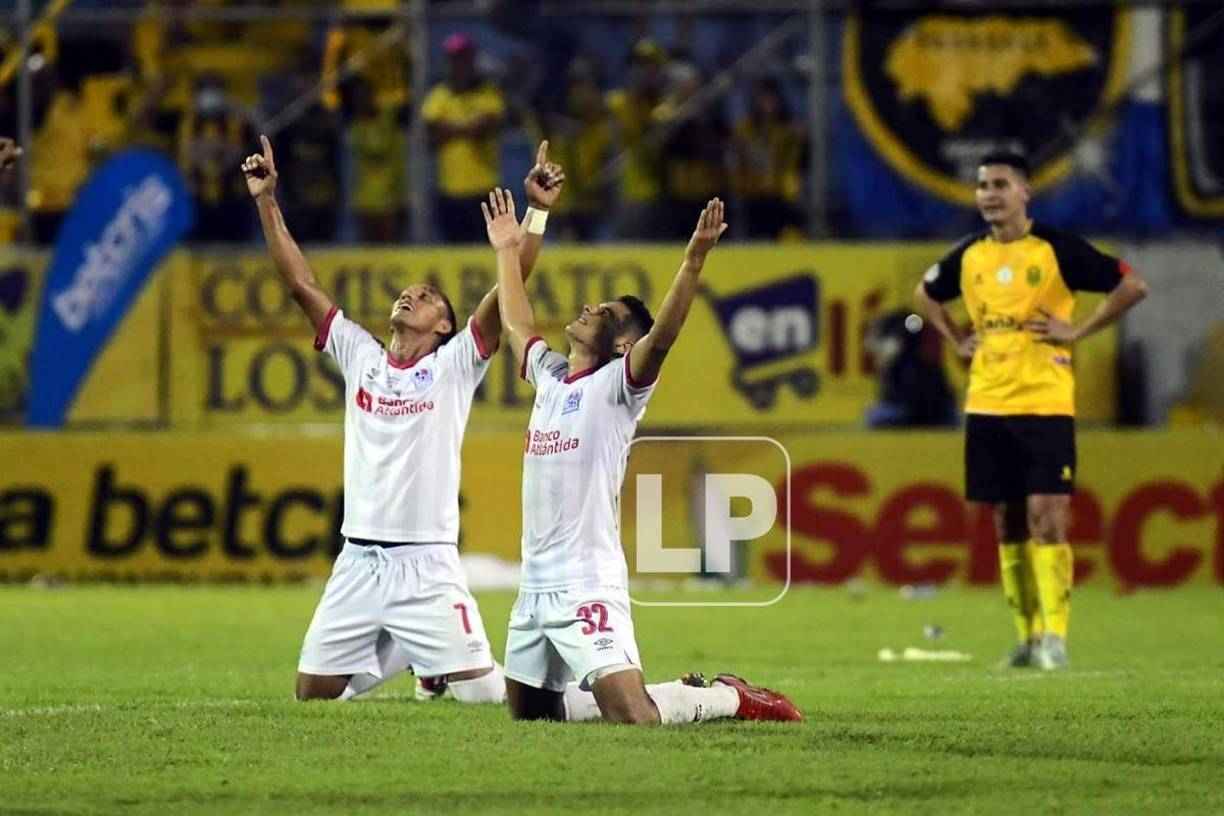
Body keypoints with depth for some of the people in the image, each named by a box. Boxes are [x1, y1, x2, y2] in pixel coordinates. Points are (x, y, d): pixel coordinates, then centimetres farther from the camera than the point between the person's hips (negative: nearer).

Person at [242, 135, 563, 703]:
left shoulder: (454, 366, 2)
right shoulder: (360, 356, 12)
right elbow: (301, 284, 11)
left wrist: (537, 212, -17)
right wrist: (266, 202, 7)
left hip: (427, 565, -4)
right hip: (357, 564, 4)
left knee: (484, 693, -11)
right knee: (313, 694, 3)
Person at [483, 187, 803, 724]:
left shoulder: (616, 386, -4)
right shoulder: (549, 376, 16)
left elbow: (661, 337, -22)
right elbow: (517, 324, 34)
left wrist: (694, 260, -32)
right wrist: (508, 253, 38)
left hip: (588, 589, -8)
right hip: (534, 588, 8)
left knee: (632, 719, -20)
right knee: (530, 716, 13)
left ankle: (730, 699, 8)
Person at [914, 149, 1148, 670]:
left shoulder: (1056, 250, -6)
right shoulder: (969, 257, 8)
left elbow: (1132, 286, -6)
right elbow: (926, 294, 28)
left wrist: (1078, 332, -9)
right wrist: (957, 340, 13)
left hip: (1045, 405, -5)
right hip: (987, 406, 5)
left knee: (1046, 518, -11)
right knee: (1007, 524, 6)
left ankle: (1054, 634, -8)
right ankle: (1028, 636, 13)